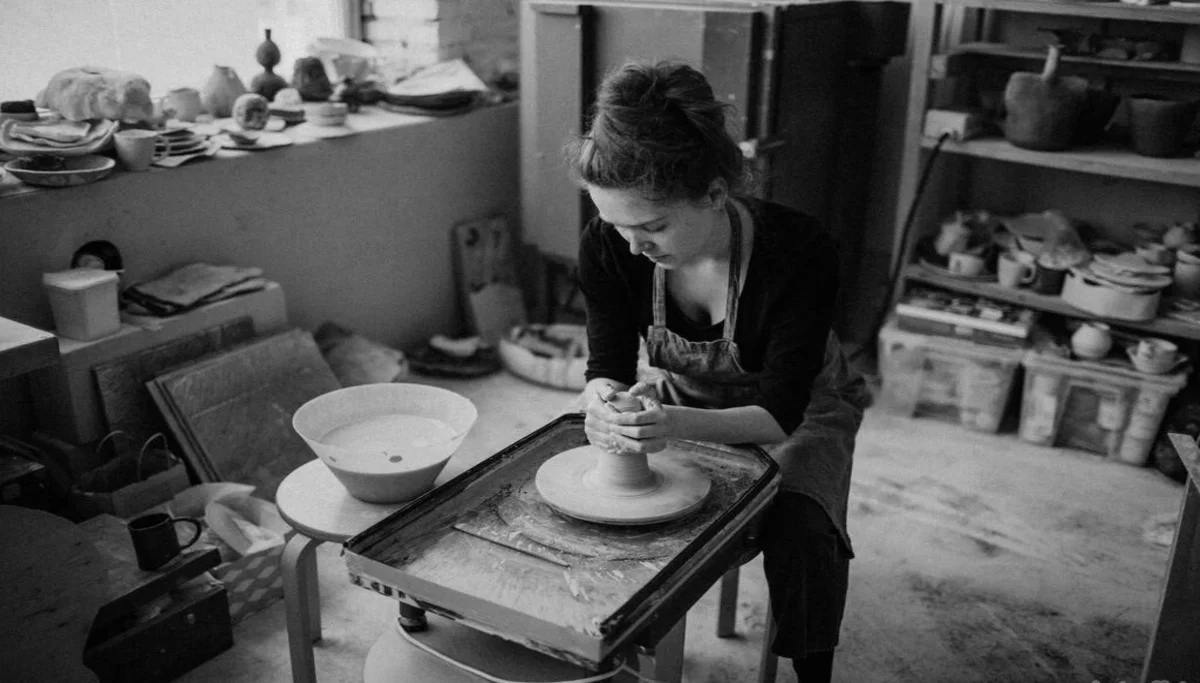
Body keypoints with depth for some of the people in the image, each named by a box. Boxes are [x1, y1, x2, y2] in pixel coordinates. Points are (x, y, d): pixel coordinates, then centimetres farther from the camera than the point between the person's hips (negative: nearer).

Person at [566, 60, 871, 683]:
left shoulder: (798, 252, -35)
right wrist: (605, 407, -41)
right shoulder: (608, 246, -26)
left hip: (797, 411, -3)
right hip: (681, 399, 3)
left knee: (799, 531, -28)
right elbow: (608, 365, -16)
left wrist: (681, 425, -49)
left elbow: (780, 411, -30)